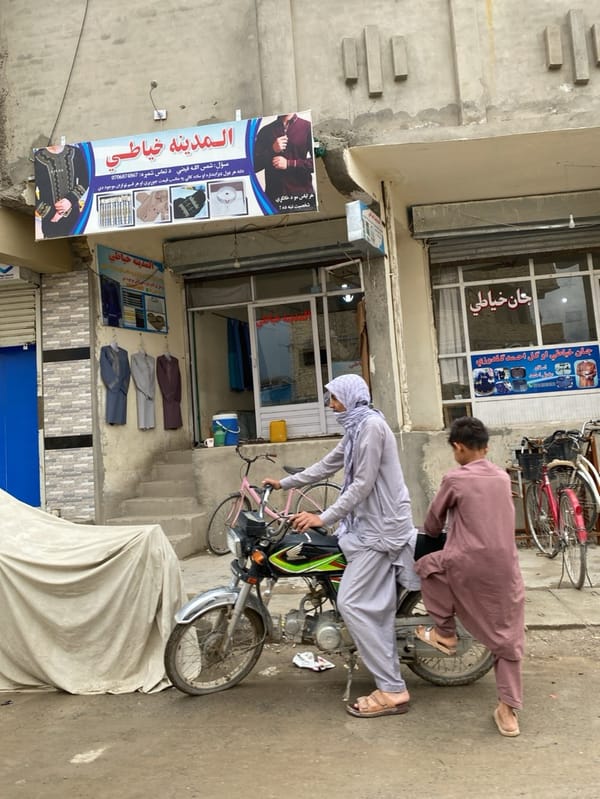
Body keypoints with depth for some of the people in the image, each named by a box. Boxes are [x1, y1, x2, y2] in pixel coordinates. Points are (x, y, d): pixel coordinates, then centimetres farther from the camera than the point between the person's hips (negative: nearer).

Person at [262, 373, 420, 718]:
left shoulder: (371, 425, -15)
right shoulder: (357, 428, 16)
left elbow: (362, 484, -20)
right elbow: (327, 466, 24)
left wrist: (323, 517, -20)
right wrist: (284, 483, 27)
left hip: (379, 528, -10)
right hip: (374, 525, 10)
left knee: (353, 604, -10)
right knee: (377, 607, 9)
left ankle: (392, 691, -4)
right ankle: (391, 687, 14)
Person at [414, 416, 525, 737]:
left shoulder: (455, 479, -7)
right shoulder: (502, 477, 10)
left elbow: (432, 523, 5)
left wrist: (435, 531, 27)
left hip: (468, 564, -5)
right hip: (505, 568, 5)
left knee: (426, 565, 21)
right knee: (507, 638, 13)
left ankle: (445, 633, 24)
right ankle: (509, 711, 14)